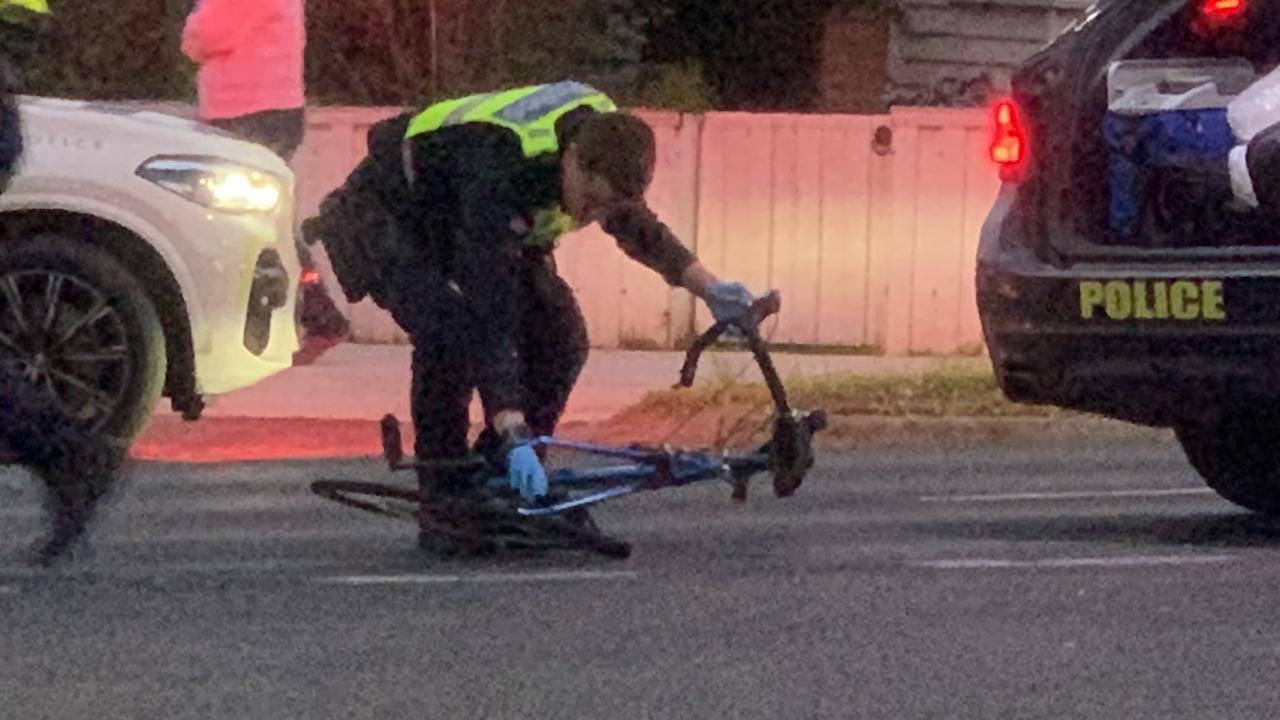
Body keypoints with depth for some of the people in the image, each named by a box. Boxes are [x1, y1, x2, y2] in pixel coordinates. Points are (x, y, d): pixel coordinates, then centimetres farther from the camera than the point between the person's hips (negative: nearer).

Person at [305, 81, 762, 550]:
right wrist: (514, 436, -50)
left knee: (561, 336, -12)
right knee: (452, 334, -31)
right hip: (393, 214, -7)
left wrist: (709, 288, -4)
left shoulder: (608, 143, -21)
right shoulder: (500, 174, -43)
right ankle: (445, 503, -18)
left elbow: (636, 226, 3)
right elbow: (491, 316, -46)